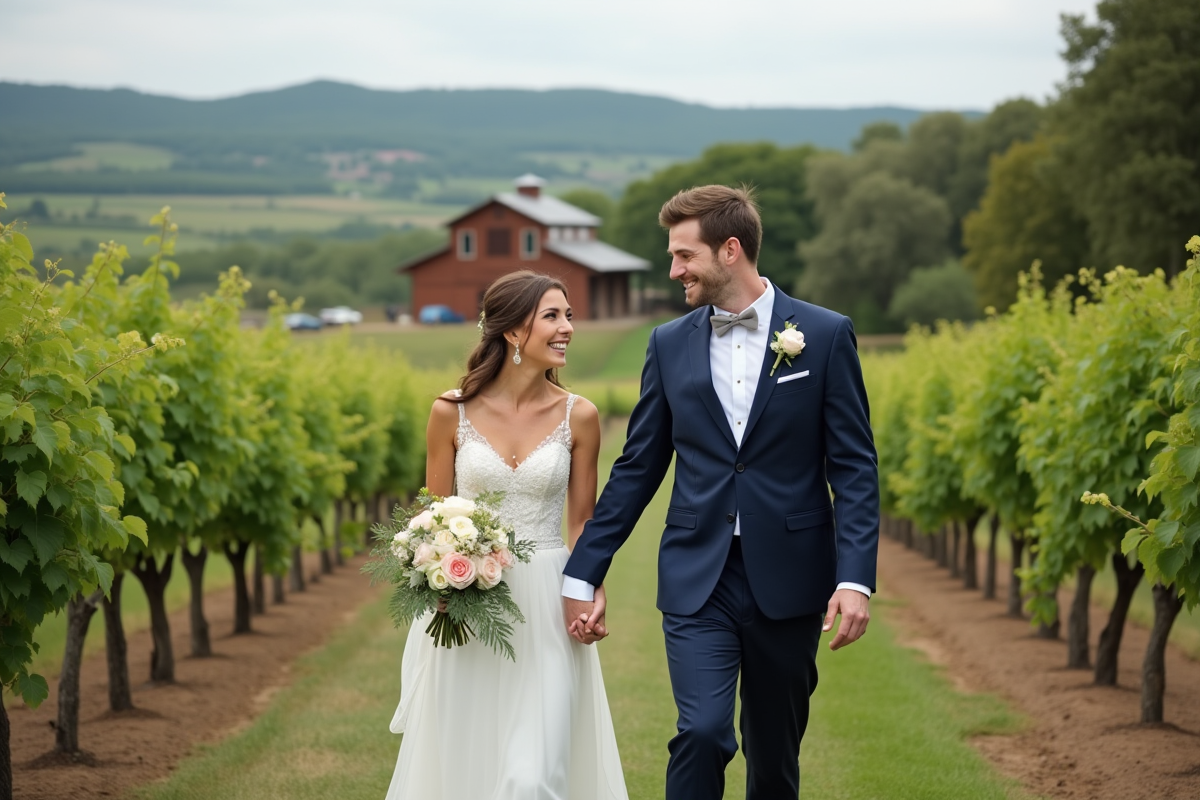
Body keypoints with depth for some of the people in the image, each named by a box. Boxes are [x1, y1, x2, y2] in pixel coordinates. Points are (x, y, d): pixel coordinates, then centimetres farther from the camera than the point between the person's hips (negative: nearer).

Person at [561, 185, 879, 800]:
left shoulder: (825, 336, -1)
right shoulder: (670, 344, 6)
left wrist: (855, 578, -13)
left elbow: (855, 468, -3)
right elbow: (637, 468, 10)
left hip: (788, 581, -1)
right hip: (697, 580, 1)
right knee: (702, 733, -16)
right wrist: (583, 574, 8)